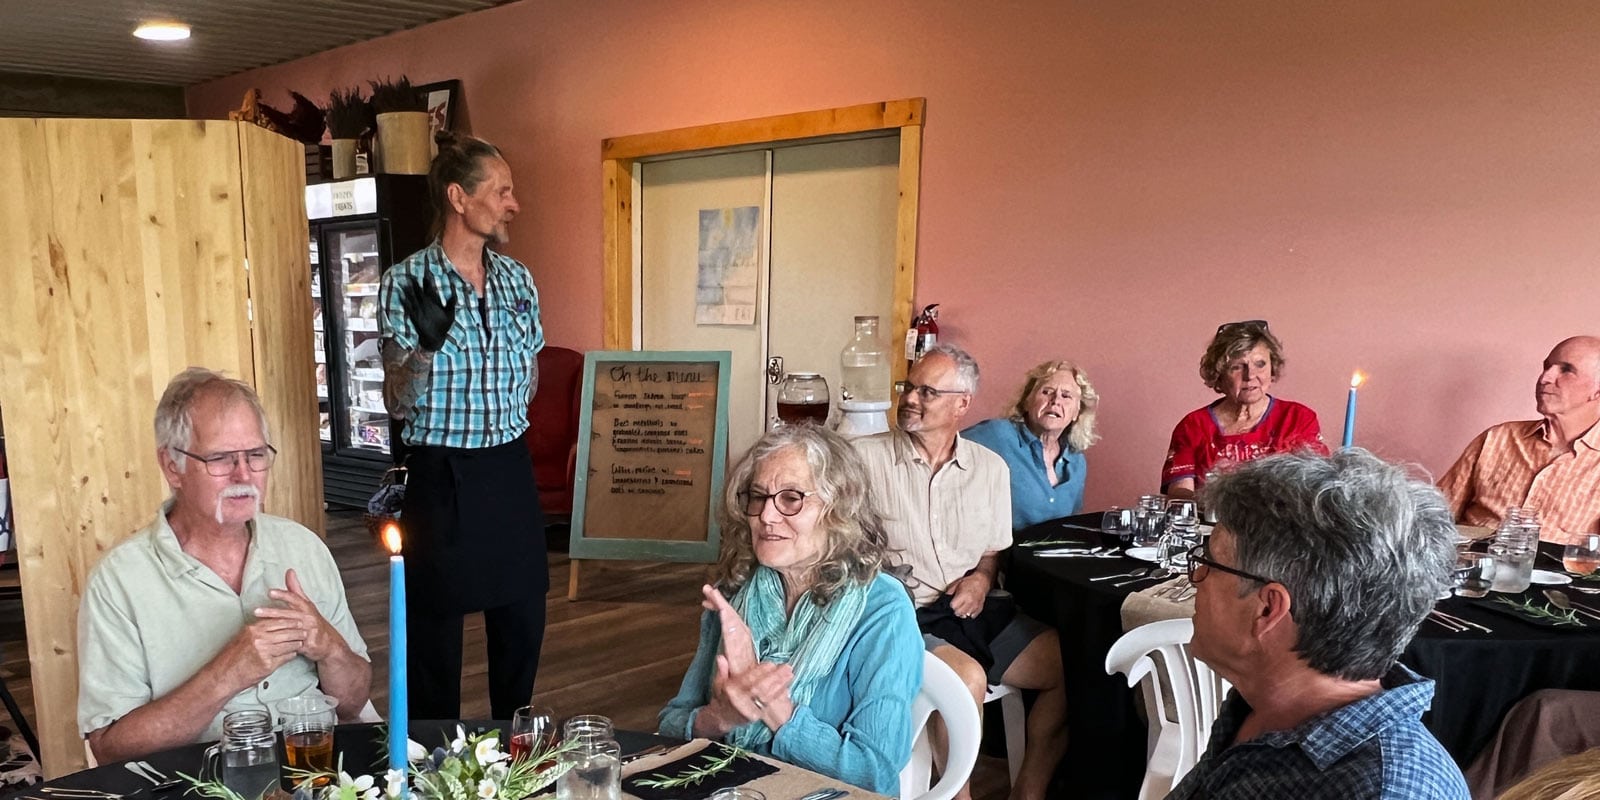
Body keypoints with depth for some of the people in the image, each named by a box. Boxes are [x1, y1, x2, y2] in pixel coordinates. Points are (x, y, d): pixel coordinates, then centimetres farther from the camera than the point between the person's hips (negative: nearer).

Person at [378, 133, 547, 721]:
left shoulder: (516, 279, 6)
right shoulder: (405, 283, -10)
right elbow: (398, 403, -13)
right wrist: (428, 343, -26)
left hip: (510, 469, 5)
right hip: (442, 476, -5)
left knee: (522, 619, 13)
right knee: (436, 626, 6)